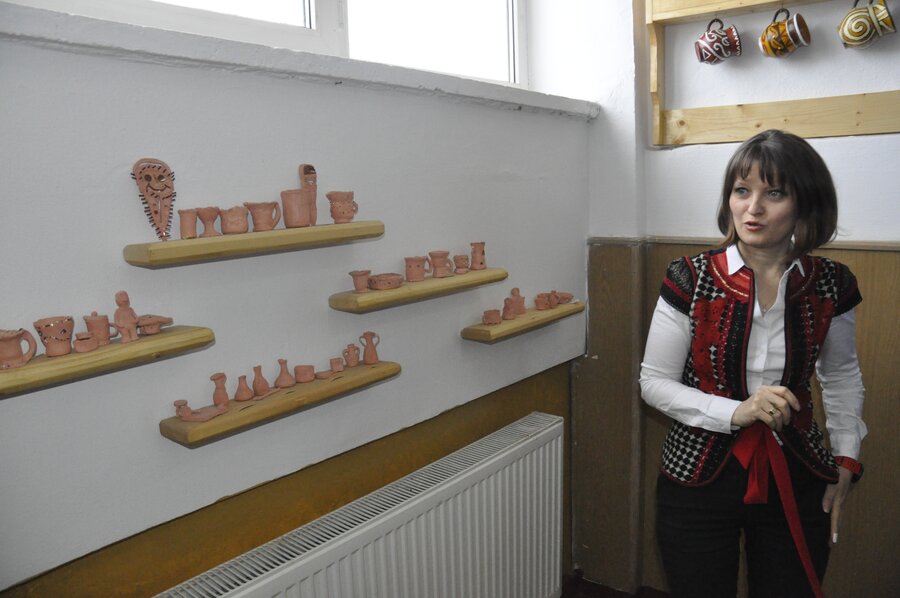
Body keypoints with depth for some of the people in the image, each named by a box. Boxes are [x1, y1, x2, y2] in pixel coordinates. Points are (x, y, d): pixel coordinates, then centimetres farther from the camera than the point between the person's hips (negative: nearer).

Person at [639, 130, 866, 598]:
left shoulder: (831, 285, -4)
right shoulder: (690, 279, -13)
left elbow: (842, 374, 13)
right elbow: (654, 383, -9)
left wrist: (847, 459, 8)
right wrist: (735, 412, -20)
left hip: (795, 481, 3)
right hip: (699, 479, -2)